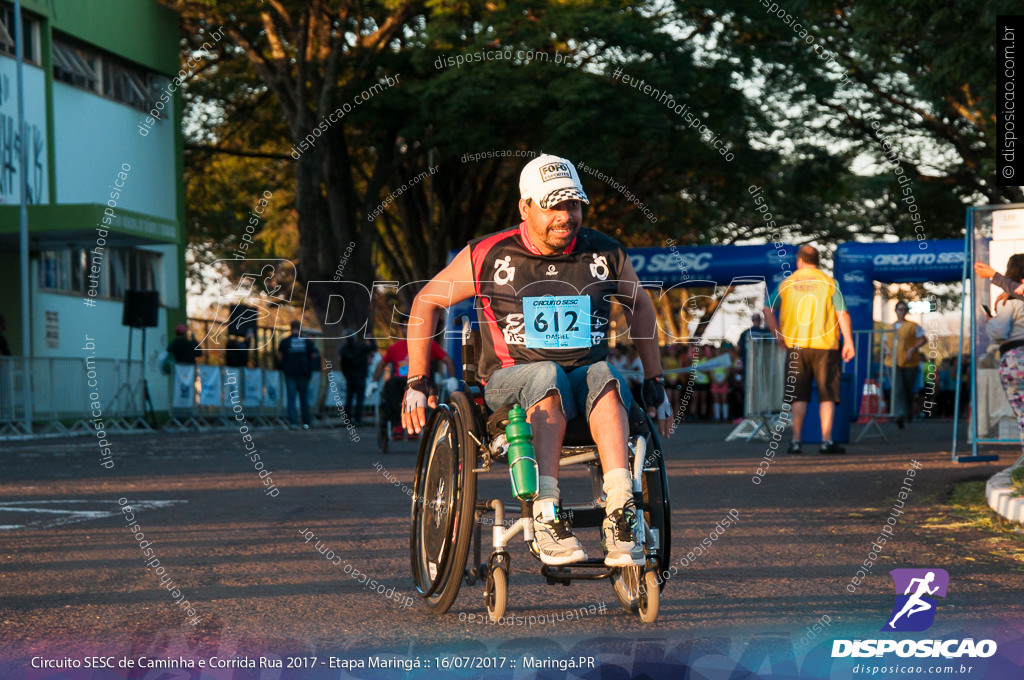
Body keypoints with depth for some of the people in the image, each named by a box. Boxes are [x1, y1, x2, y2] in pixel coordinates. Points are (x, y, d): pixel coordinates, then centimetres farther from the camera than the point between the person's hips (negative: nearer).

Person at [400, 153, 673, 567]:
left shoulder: (605, 254, 5)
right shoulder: (488, 256, -2)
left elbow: (639, 304, 23)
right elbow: (426, 301, 8)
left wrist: (655, 385, 21)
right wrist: (416, 383, 5)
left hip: (587, 375, 2)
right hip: (512, 383, -2)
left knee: (604, 376, -35)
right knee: (548, 376, -38)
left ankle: (620, 515, -49)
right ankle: (547, 515, -50)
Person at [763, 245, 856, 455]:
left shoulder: (787, 284, 7)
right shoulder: (829, 283, 0)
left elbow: (768, 310, 3)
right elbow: (842, 314, -6)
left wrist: (778, 335, 8)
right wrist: (848, 342, -2)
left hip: (796, 345, 2)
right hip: (824, 344, -2)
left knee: (799, 396, 6)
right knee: (827, 395, 2)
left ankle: (796, 440, 2)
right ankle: (826, 441, -3)